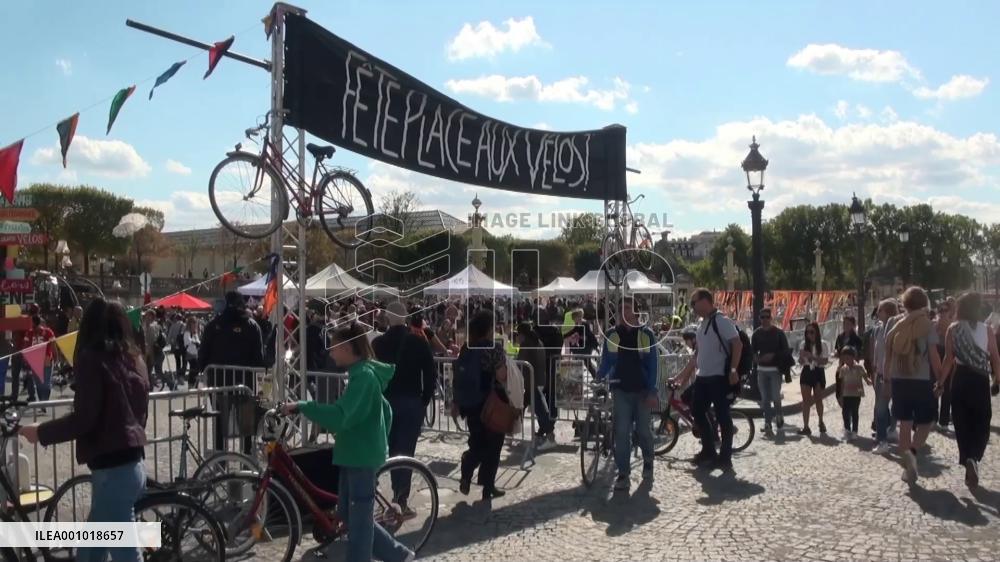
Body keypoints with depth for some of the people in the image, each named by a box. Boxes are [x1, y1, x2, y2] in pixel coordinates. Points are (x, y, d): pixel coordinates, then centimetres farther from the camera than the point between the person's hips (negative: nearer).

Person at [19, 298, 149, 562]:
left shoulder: (91, 359, -11)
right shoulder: (133, 358, 11)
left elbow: (83, 419, -16)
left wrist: (41, 432, -2)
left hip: (112, 469, -8)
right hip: (131, 463, 8)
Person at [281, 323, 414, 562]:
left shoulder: (363, 375, -19)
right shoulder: (363, 373, 12)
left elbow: (340, 415, -30)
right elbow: (384, 409, 21)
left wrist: (300, 406, -26)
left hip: (362, 455, -10)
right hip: (356, 452, 10)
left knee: (359, 518, 0)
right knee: (349, 514, 16)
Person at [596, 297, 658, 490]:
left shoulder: (646, 334, -2)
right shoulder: (611, 335, 2)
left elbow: (653, 364, -3)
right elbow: (606, 362, 6)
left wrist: (652, 392, -9)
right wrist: (597, 379, -13)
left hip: (642, 390, -1)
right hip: (621, 390, 1)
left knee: (643, 430, 10)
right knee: (621, 432, -4)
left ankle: (648, 462, 35)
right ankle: (623, 474, 2)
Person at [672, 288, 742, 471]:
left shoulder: (721, 321, -11)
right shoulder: (702, 325, 16)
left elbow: (737, 344, -18)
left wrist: (733, 369, -23)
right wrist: (683, 375, 20)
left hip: (719, 377, -9)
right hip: (702, 377, 9)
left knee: (722, 416, -2)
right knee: (697, 412, 12)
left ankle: (725, 457, 7)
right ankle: (708, 451, 24)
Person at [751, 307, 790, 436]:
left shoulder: (779, 333, -1)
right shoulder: (757, 333, 7)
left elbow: (786, 351, -2)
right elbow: (753, 350, 13)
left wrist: (773, 355, -16)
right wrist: (757, 358, -8)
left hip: (775, 369, -3)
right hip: (761, 369, 3)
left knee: (775, 396, -6)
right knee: (765, 398, 2)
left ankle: (779, 417, 21)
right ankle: (768, 424, 4)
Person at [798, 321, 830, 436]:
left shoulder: (822, 344, -5)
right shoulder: (804, 344, 3)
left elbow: (825, 361, -11)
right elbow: (801, 362, 6)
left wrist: (812, 357, -21)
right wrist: (802, 356, -15)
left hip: (818, 373, -2)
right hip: (807, 372, 2)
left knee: (818, 400, 11)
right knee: (806, 400, -3)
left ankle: (821, 422, 35)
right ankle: (806, 427, -4)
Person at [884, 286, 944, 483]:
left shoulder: (897, 326, 6)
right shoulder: (927, 325, -7)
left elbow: (888, 355, 7)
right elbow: (933, 356, -10)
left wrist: (889, 379, 15)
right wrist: (940, 378, 2)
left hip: (898, 380, 4)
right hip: (921, 380, -4)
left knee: (905, 424, 11)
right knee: (925, 422, 9)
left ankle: (907, 467, 13)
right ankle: (912, 452, -18)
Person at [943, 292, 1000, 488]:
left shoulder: (953, 329, -1)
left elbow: (948, 359, -4)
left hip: (960, 379, 0)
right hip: (980, 379, 0)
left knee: (962, 423, 10)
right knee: (981, 423, 7)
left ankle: (967, 461, 10)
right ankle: (973, 458, -15)